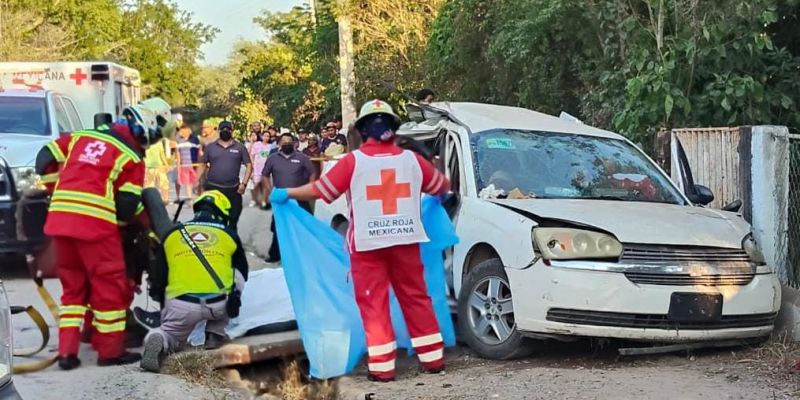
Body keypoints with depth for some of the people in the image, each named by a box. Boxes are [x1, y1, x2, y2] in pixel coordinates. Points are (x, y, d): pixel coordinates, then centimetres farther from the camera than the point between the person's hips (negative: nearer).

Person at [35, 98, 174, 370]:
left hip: (59, 218, 6)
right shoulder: (132, 157, -1)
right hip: (95, 223, -6)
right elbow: (128, 206, -5)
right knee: (110, 285, 6)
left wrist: (58, 191, 28)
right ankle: (111, 351, 11)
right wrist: (151, 229, 13)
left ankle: (67, 352, 14)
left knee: (72, 285, 17)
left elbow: (46, 158, 17)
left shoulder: (82, 135, 16)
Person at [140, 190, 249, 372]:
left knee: (171, 336, 27)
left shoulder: (171, 234, 14)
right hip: (218, 304, -1)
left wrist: (163, 304, 37)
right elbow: (242, 272, 25)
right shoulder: (229, 235, 12)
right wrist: (234, 296, 43)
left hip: (180, 304, 1)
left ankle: (159, 340, -12)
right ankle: (216, 334, 21)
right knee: (235, 275, 28)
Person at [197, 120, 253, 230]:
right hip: (212, 188, 0)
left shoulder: (240, 147, 5)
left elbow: (249, 165, 3)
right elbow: (203, 165, 9)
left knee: (233, 220, 7)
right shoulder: (210, 147, 8)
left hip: (233, 190, 0)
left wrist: (244, 183, -8)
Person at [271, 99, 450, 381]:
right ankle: (433, 358, 15)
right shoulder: (411, 159, 4)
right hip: (405, 240, 3)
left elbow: (319, 189, -4)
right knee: (416, 298, 11)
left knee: (374, 304, 2)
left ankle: (382, 366, 2)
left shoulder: (354, 161, -6)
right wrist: (438, 196, 41)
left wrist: (285, 194, 10)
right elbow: (443, 186, 18)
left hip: (367, 243, -3)